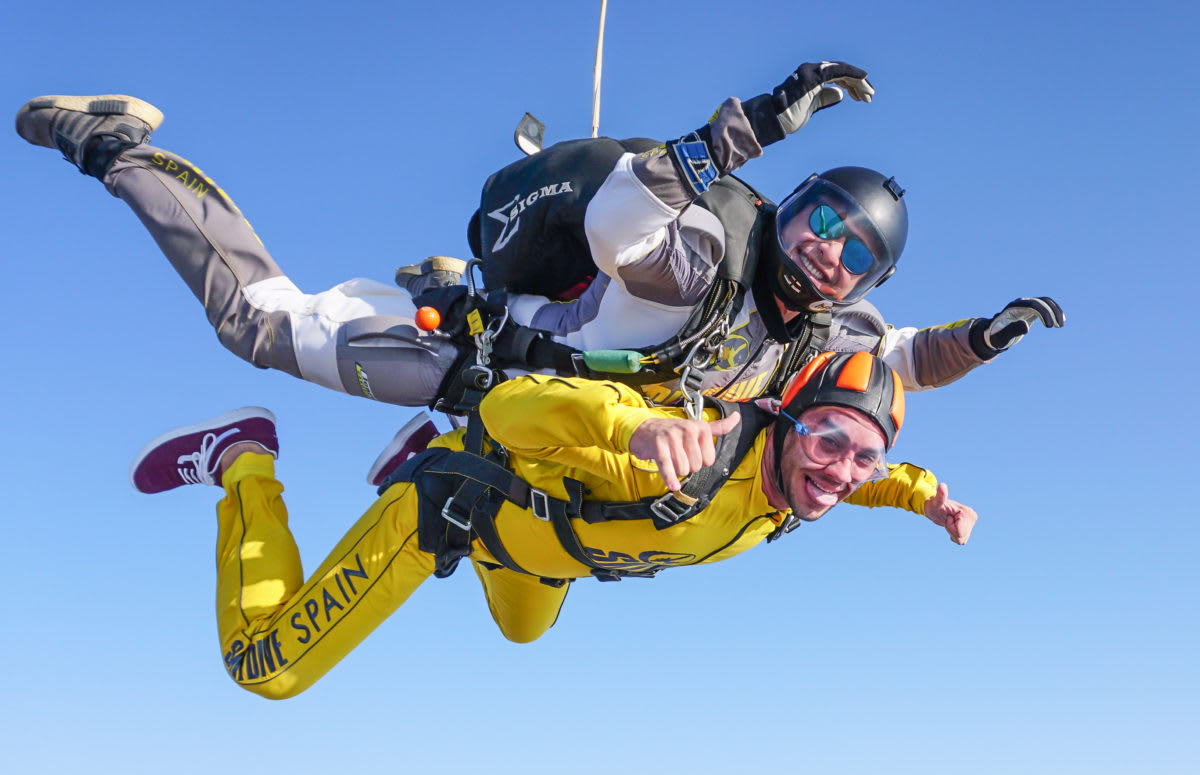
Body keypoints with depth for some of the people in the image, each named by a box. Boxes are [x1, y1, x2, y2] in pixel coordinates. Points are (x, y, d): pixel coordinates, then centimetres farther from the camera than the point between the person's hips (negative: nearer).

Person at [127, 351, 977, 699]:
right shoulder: (701, 453, -41)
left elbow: (849, 473, 10)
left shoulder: (791, 489, -16)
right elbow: (512, 404, -52)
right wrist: (635, 424, -72)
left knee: (523, 632, 42)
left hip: (542, 530, 8)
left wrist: (921, 491, -10)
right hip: (463, 493, -7)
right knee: (266, 668, -4)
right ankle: (245, 464, 13)